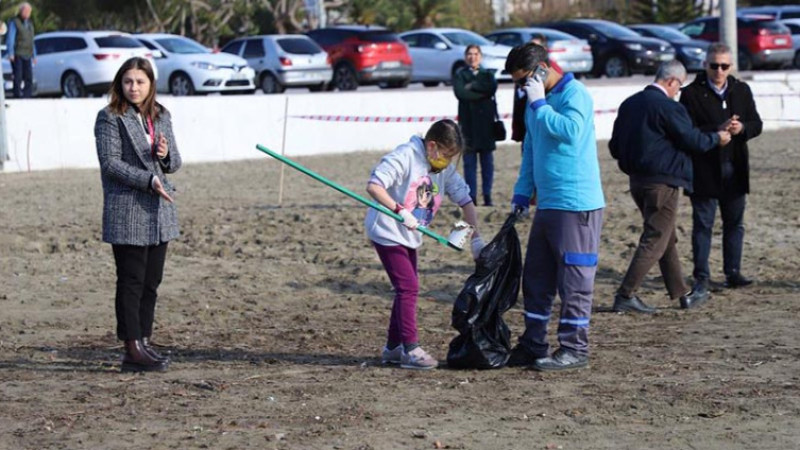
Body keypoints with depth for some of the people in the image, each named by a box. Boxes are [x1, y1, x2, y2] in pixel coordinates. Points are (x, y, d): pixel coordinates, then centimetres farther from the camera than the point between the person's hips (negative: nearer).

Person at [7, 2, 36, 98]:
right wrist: (11, 54, -16)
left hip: (27, 55, 6)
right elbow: (10, 39, -8)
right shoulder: (14, 22, -3)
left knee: (29, 77, 0)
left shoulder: (29, 23, 18)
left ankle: (27, 96, 1)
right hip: (17, 54, -6)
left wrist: (34, 55, 18)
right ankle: (18, 96, -8)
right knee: (18, 77, -9)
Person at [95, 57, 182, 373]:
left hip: (159, 211, 6)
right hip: (127, 212, -6)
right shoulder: (110, 118, -5)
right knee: (131, 282, -4)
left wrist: (166, 155, -8)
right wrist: (148, 180, -20)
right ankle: (133, 349, -2)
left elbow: (174, 163, 16)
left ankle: (144, 343, 14)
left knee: (151, 282, 8)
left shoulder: (161, 117, 13)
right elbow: (110, 162, -13)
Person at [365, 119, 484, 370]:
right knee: (408, 287, -14)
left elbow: (465, 200, 6)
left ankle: (393, 348, 23)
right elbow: (374, 186, -26)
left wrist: (476, 238, 1)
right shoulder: (405, 157, -19)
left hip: (410, 237, 8)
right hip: (387, 233, -8)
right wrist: (400, 210, -34)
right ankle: (410, 350, -12)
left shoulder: (446, 169, 2)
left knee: (407, 289, 12)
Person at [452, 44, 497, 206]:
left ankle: (487, 196, 7)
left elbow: (492, 88, -7)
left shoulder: (488, 74, 14)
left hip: (486, 122, 1)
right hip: (468, 122, -1)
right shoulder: (460, 75, 9)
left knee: (487, 161, 2)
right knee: (469, 161, -2)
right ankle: (471, 197, 0)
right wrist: (483, 92, -8)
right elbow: (460, 93, -10)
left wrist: (473, 86, -8)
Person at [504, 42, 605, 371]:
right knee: (536, 280, 12)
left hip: (577, 205, -9)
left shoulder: (575, 94, -11)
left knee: (574, 281, -3)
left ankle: (575, 349, 3)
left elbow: (571, 131, -30)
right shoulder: (535, 102, 16)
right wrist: (522, 193, 17)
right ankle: (532, 346, 20)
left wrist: (539, 104, -19)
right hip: (547, 205, 9)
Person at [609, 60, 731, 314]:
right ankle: (625, 296, -6)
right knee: (654, 242, -2)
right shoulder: (668, 107, -17)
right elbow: (693, 140, -12)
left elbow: (615, 147, 10)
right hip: (662, 182, -9)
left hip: (637, 180, 9)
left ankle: (683, 295, 26)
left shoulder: (629, 104, 7)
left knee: (667, 239, 18)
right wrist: (717, 138, 5)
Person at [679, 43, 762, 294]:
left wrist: (741, 128, -15)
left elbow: (756, 124, 7)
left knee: (735, 224, 10)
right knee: (703, 225, 1)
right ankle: (701, 277, 6)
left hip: (734, 170, 5)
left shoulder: (742, 90, 8)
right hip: (704, 171, -5)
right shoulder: (692, 94, -7)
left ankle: (733, 273, 20)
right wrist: (718, 130, -26)